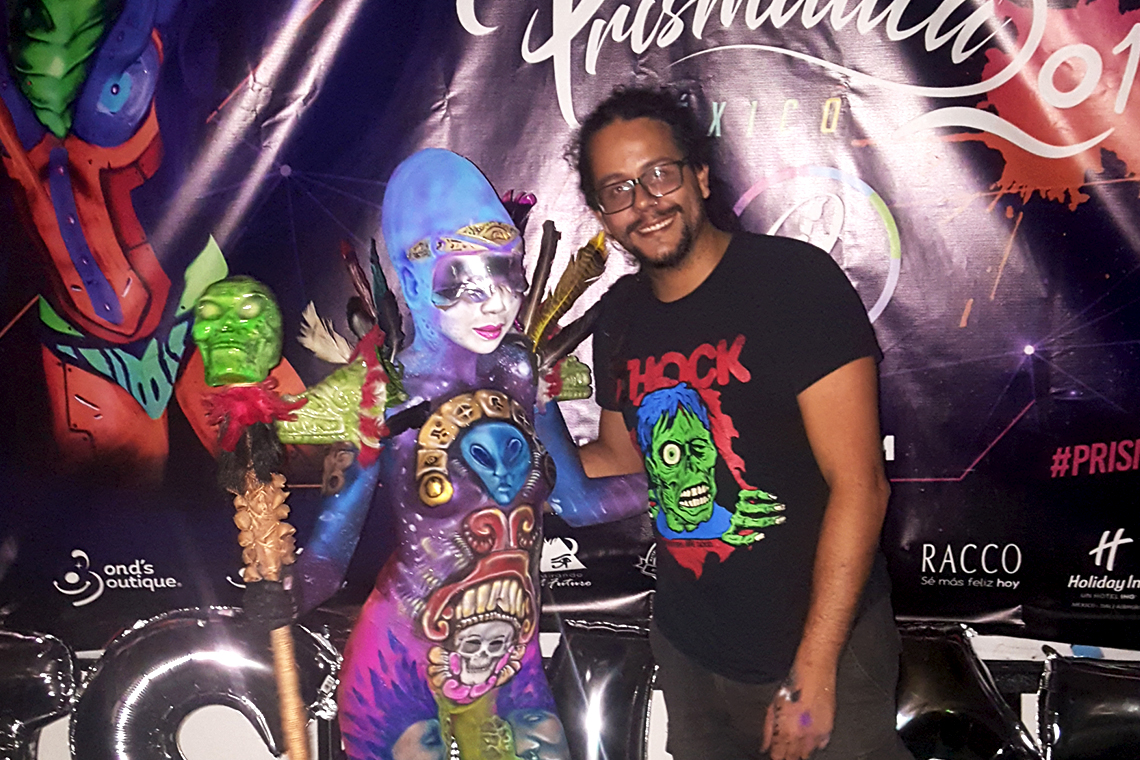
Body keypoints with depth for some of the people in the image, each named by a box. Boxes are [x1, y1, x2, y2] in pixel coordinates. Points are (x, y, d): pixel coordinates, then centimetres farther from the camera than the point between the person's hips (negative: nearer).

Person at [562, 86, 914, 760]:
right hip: (688, 648, 6)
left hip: (816, 645, -6)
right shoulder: (621, 314, 3)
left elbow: (859, 486, -20)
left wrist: (814, 669, -21)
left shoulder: (794, 279, -17)